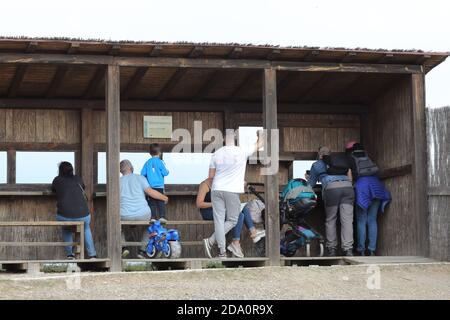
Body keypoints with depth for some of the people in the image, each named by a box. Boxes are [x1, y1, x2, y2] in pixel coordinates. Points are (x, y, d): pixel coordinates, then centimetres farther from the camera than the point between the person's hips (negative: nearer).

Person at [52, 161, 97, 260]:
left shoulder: (57, 180, 11)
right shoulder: (77, 179, 15)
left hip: (64, 216, -1)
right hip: (83, 216, 1)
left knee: (66, 229, 36)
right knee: (86, 228, 36)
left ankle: (70, 254, 28)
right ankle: (92, 255, 30)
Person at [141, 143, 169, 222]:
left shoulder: (148, 163, 4)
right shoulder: (160, 162, -5)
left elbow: (142, 173, 5)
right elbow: (165, 173, -9)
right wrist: (167, 171, 13)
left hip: (150, 186, 2)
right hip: (159, 186, -2)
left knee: (152, 202, 6)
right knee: (161, 202, 3)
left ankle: (153, 217, 3)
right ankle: (162, 216, -3)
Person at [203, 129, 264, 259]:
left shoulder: (216, 154, 2)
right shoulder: (242, 152, -5)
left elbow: (211, 176, 8)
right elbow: (259, 145, 13)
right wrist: (260, 134, 33)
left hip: (216, 190, 3)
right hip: (232, 191, -3)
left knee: (219, 220, 3)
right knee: (232, 220, 9)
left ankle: (222, 252, -2)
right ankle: (211, 241, -7)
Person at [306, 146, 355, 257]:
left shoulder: (316, 165, 23)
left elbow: (311, 184, 33)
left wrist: (308, 178, 55)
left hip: (331, 188, -2)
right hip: (347, 186, 2)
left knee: (330, 220, 11)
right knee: (347, 220, -4)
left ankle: (332, 249, 9)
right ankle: (348, 249, -14)